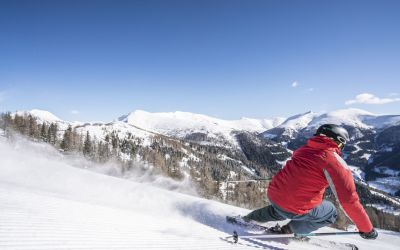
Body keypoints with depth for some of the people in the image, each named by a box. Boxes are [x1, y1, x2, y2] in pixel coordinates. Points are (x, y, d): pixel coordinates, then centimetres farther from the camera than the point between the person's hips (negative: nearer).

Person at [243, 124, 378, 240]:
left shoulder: (305, 149, 9)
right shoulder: (335, 162, -10)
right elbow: (349, 199, -11)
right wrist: (366, 228, 0)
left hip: (273, 195, 6)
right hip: (295, 207, -6)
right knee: (330, 212, 21)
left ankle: (252, 217, 37)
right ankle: (289, 230, 16)